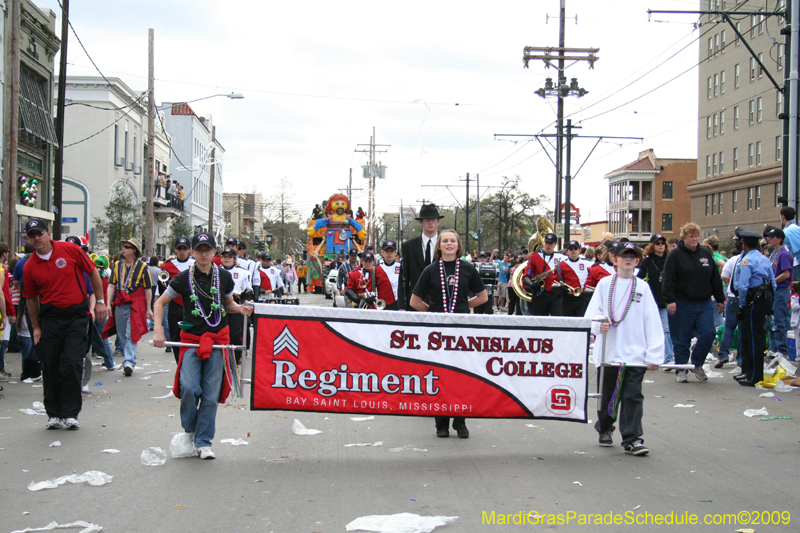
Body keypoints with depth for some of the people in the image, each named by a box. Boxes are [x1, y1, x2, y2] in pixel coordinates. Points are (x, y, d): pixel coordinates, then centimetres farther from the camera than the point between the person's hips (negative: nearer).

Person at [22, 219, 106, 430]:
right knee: (51, 367, 4)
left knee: (72, 363, -9)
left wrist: (99, 301, 6)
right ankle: (54, 414, 16)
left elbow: (92, 273, 6)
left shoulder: (70, 250, -4)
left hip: (77, 316, -2)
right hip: (50, 319, 2)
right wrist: (36, 327, 12)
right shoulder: (30, 266, 2)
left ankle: (70, 414, -1)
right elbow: (31, 298, 13)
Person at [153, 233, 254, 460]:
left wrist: (241, 309, -2)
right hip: (191, 339, -1)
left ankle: (204, 442, 11)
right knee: (189, 387, -17)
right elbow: (160, 303, 6)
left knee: (211, 394, -1)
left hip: (218, 339, 2)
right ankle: (189, 430, 10)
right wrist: (158, 330, -7)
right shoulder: (184, 278, -2)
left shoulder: (224, 276, 4)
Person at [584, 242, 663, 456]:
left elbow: (652, 323, 2)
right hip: (609, 352, 1)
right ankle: (605, 430, 32)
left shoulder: (642, 288, 5)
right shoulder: (605, 284, 6)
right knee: (608, 395, 11)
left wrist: (654, 355, -4)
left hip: (635, 353, -1)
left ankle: (632, 439, 1)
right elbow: (591, 314, 4)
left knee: (633, 396, -4)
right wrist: (599, 325, -20)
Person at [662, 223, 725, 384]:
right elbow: (668, 280, -9)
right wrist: (670, 300, -18)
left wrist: (720, 299, 16)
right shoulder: (675, 255, -3)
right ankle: (681, 370, 14)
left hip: (704, 303, 4)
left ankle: (697, 364, 14)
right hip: (682, 304, -4)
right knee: (681, 339, 2)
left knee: (708, 334, -6)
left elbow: (715, 279, 17)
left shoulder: (705, 254, 12)